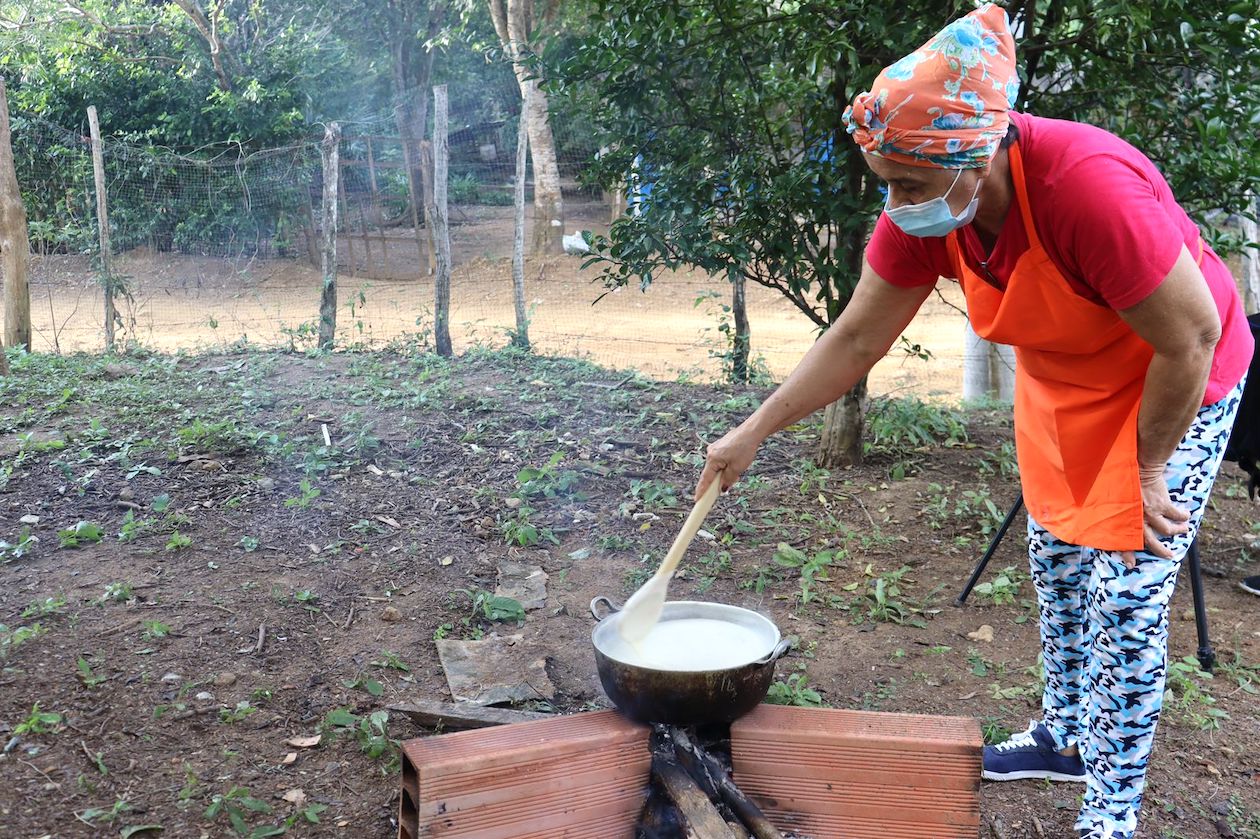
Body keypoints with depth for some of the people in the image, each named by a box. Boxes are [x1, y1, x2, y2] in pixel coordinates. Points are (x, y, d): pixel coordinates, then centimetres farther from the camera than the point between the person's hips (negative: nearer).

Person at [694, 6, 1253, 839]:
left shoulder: (1088, 185, -38)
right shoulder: (921, 209, -18)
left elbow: (1192, 338, -28)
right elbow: (856, 339, -8)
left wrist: (1149, 470, -16)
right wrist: (752, 433, -7)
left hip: (1173, 382, -6)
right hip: (1062, 380, 6)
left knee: (1127, 594, -4)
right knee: (1057, 561, 15)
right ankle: (1065, 735, 36)